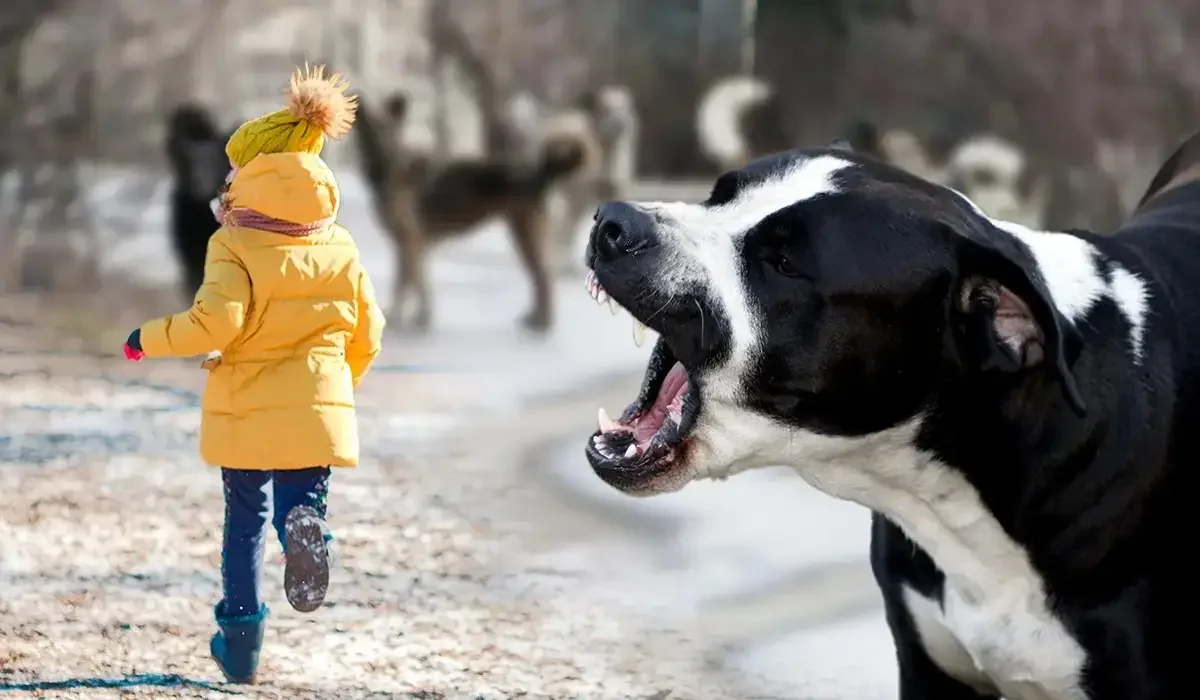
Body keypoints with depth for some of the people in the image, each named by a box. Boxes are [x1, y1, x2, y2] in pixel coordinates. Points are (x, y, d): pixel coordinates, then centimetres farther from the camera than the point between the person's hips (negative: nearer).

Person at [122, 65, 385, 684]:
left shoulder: (236, 245, -9)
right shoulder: (341, 247, 6)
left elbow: (215, 321, -21)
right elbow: (366, 335, 11)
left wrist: (149, 339, -6)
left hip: (246, 410, -2)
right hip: (319, 409, 2)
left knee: (245, 521, 13)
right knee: (302, 500, 7)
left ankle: (240, 639, 15)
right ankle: (306, 531, -31)